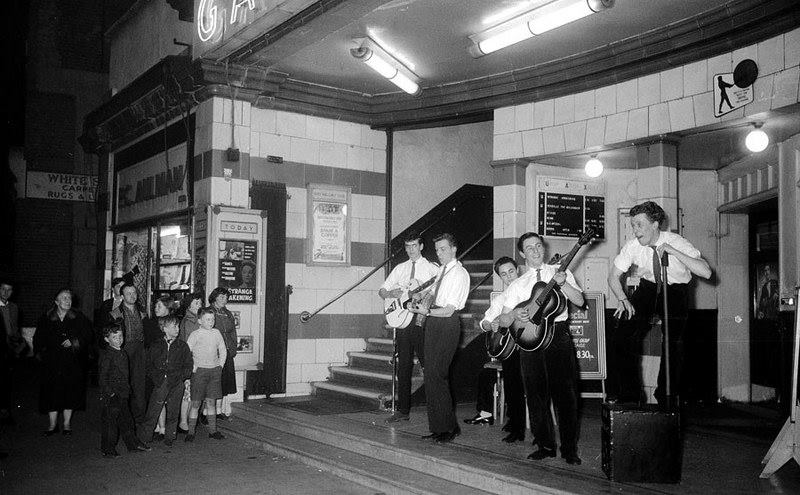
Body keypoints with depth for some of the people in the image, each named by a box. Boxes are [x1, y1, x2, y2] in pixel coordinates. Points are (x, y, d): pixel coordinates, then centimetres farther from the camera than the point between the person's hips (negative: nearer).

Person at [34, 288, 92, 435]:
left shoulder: (79, 318, 3)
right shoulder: (46, 319, 5)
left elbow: (88, 335, 2)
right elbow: (38, 339, 10)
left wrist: (74, 342, -12)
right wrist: (40, 353, -1)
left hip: (73, 362, 0)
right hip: (52, 363, 0)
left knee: (71, 392, 3)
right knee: (52, 392, 1)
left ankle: (67, 423, 16)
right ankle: (53, 425, 12)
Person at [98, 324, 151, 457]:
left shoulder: (122, 354, 13)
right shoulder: (106, 355, -13)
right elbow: (102, 377, -16)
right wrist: (109, 392, -19)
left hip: (123, 394, 8)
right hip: (111, 396, -8)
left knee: (126, 420, 16)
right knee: (109, 421, 0)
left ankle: (133, 444, 26)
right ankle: (108, 449, 11)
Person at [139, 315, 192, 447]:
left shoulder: (183, 346, 8)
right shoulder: (155, 346, 6)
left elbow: (188, 364, 12)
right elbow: (148, 364, 13)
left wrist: (186, 378, 2)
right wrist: (155, 376, 1)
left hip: (176, 383, 1)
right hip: (160, 382, -1)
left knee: (173, 412, 5)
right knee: (153, 411, -3)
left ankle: (169, 437, 18)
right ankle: (143, 437, 7)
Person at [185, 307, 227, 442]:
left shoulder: (216, 333, 8)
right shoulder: (195, 335, -6)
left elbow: (223, 351, 18)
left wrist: (220, 365, 11)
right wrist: (193, 368, -11)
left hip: (215, 370, 4)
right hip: (200, 370, -4)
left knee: (211, 402, 9)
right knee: (196, 403, -1)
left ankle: (212, 430, 14)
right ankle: (191, 432, 6)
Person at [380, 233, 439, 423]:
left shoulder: (432, 269, 3)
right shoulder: (400, 269, 16)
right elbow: (382, 291, 17)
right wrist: (391, 293, -5)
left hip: (423, 321, -4)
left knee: (429, 364, -6)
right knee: (403, 367, 6)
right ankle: (403, 410, 13)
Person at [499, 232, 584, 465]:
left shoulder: (560, 272, 12)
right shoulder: (517, 285, 14)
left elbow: (579, 301, 0)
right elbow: (503, 320, 8)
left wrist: (563, 283, -16)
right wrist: (514, 315, -14)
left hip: (559, 335, -2)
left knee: (565, 393, -4)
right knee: (536, 395, 4)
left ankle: (570, 448, 5)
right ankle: (545, 445, 16)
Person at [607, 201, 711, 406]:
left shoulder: (677, 242, -24)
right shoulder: (632, 246, -16)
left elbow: (706, 272, -35)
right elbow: (614, 276, -4)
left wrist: (673, 252, -41)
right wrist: (624, 300, -21)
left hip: (676, 291, -2)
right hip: (648, 288, 2)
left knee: (673, 344, -11)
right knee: (622, 337, -11)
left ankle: (665, 398, 11)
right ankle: (628, 395, 2)